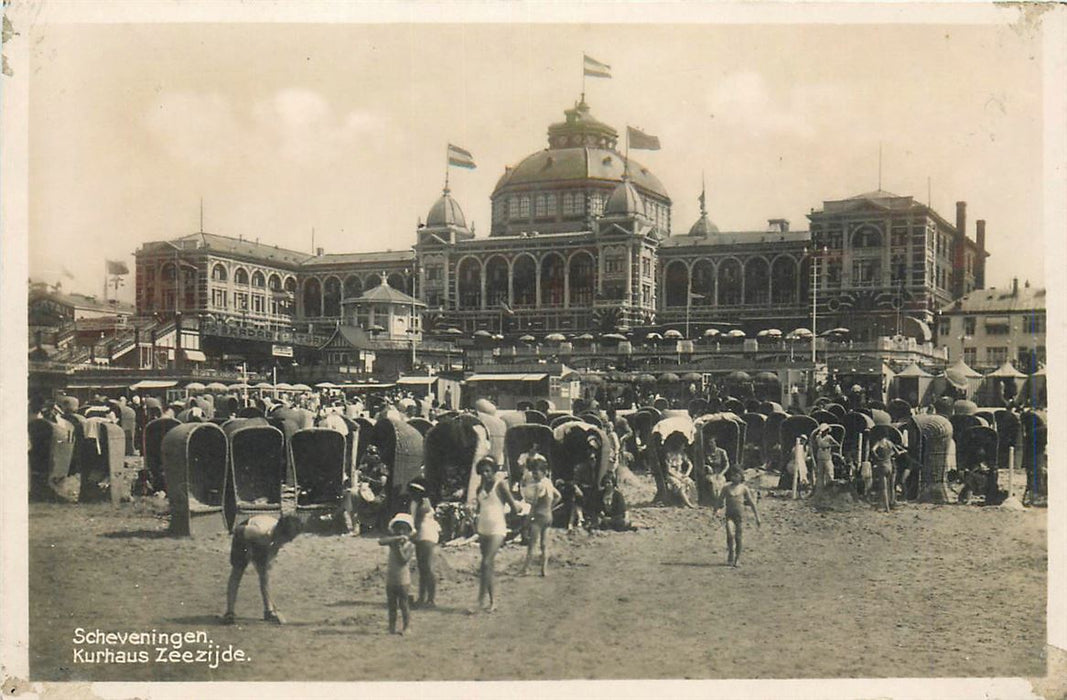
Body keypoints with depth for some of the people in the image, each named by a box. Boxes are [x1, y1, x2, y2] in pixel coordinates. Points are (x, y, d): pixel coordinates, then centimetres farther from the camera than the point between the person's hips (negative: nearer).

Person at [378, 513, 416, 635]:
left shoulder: (410, 546, -6)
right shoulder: (392, 540, 0)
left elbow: (403, 560, -17)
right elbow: (381, 542, -21)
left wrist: (399, 547, -24)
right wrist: (396, 538, -27)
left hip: (403, 580, -3)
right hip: (390, 578, 3)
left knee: (403, 604, 2)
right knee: (391, 604, 9)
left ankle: (406, 627, 14)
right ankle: (392, 627, 17)